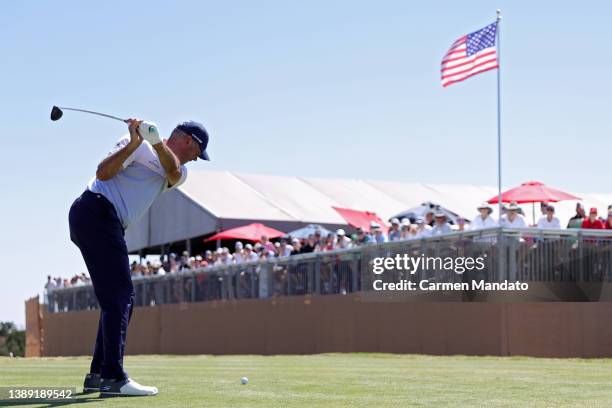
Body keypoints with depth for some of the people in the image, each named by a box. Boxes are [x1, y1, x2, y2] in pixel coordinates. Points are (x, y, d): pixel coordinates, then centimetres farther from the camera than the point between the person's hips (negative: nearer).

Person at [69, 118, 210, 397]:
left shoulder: (178, 173, 19)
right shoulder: (139, 147, -2)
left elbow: (173, 171, -7)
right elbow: (103, 173, -14)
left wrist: (156, 141, -26)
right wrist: (134, 143, -25)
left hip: (106, 226, 9)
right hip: (95, 213, -9)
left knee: (119, 298, 12)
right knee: (119, 295, -15)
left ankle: (98, 375, 17)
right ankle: (113, 378, -20)